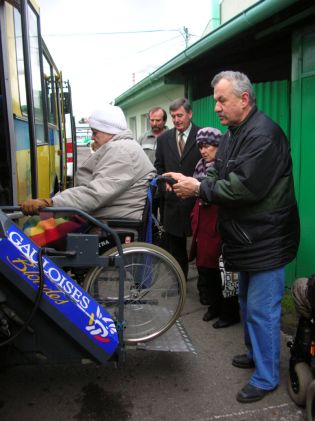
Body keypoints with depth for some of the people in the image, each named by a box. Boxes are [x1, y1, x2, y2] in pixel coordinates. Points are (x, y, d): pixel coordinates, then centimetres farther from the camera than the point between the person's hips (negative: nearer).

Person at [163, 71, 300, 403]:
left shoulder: (264, 134, -20)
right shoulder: (233, 133, 12)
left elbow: (246, 187, -27)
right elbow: (216, 171, 9)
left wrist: (198, 189, -20)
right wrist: (188, 180, -9)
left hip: (265, 241, -10)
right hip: (247, 238, 10)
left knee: (261, 309, 0)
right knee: (248, 302, 22)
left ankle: (266, 378, 18)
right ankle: (255, 353, 42)